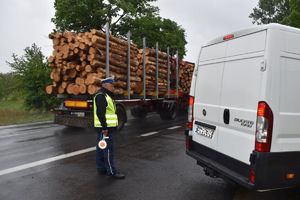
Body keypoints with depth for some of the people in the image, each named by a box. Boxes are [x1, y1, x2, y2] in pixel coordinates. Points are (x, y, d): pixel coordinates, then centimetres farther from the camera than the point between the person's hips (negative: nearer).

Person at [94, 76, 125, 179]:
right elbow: (100, 113, -22)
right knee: (108, 149, -7)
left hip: (106, 127, 10)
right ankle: (111, 172, -2)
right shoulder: (101, 96, -14)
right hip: (105, 128, -10)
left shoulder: (106, 96, 19)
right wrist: (105, 127, -24)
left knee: (101, 149, 14)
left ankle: (101, 169, 22)